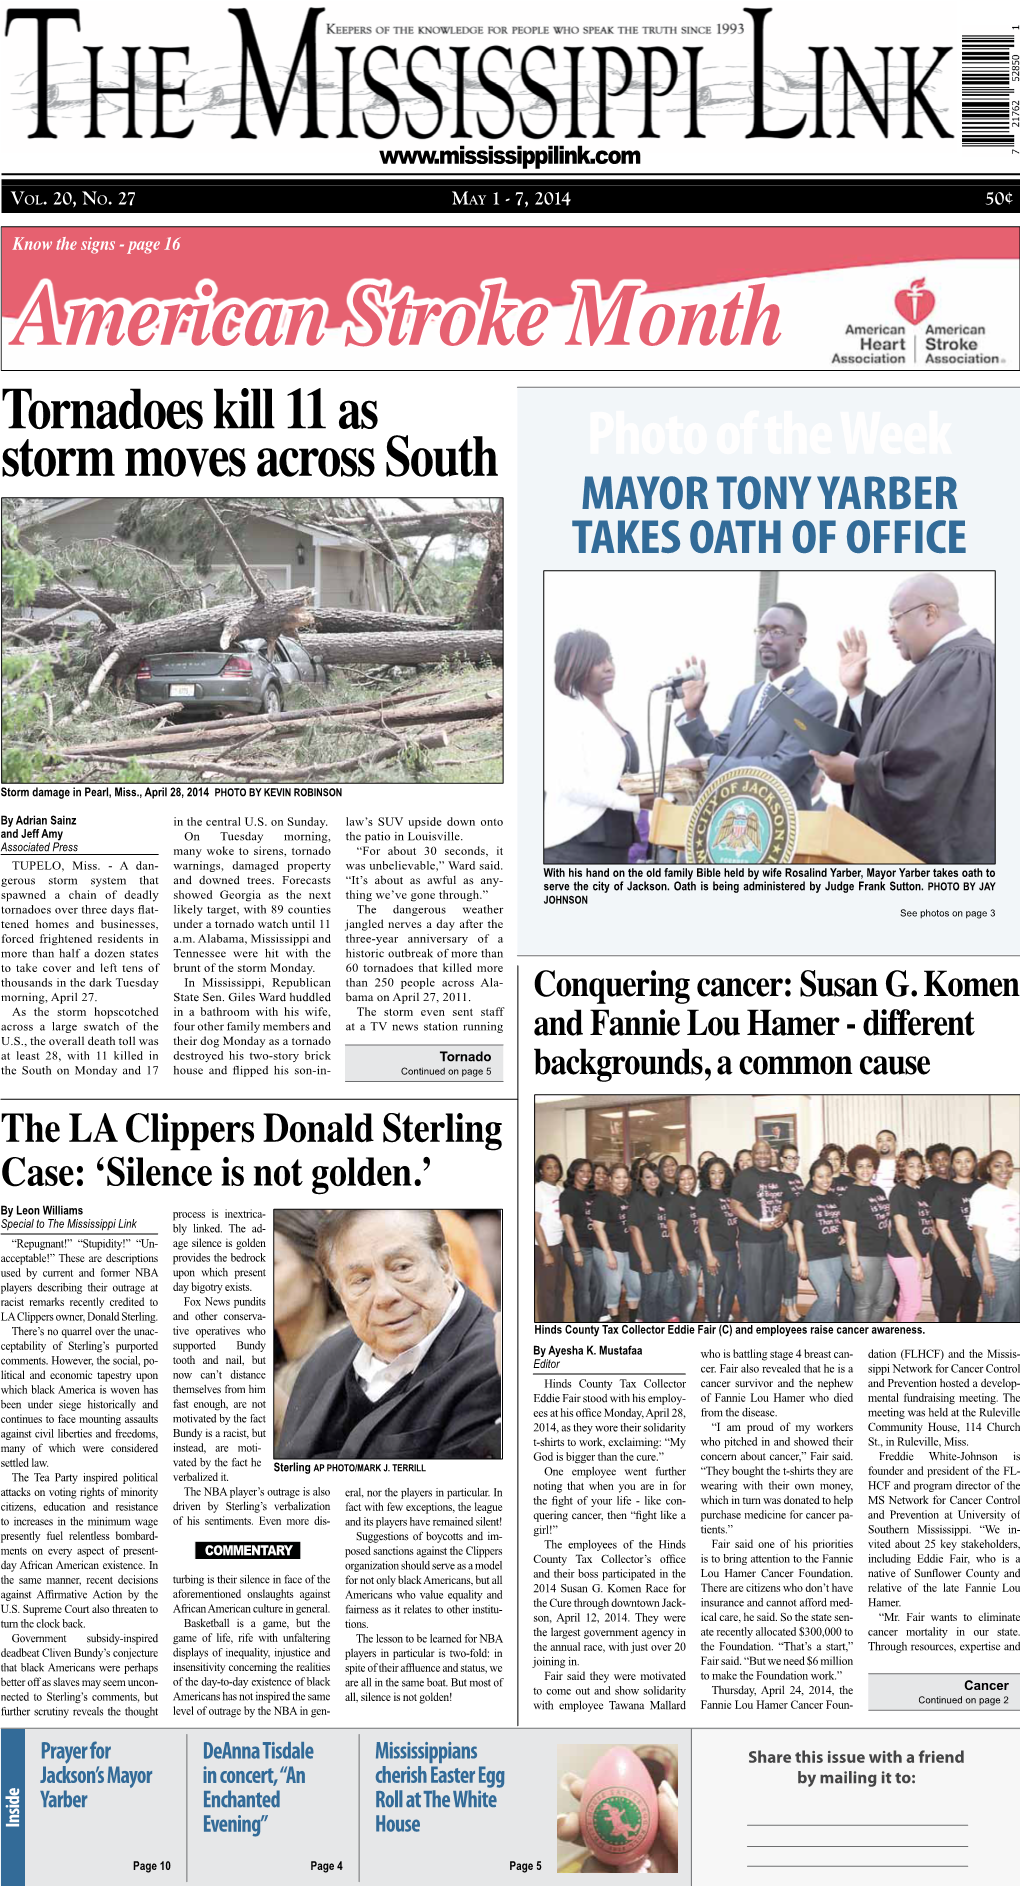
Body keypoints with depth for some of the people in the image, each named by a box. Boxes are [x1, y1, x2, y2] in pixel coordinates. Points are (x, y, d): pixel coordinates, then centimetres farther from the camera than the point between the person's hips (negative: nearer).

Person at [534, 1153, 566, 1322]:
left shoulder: (560, 1189, 9)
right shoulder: (538, 1190, -11)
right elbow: (535, 1223, -13)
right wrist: (546, 1252, -14)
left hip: (561, 1244, 6)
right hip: (545, 1246, -6)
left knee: (560, 1287, 12)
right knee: (546, 1289, 2)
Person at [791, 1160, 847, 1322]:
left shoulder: (835, 1199, 13)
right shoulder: (803, 1199, -6)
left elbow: (843, 1224, 26)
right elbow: (798, 1229, -9)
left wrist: (845, 1237, 2)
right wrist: (803, 1260, -14)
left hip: (836, 1256, 6)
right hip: (814, 1257, -6)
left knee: (830, 1298, 8)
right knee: (828, 1297, -14)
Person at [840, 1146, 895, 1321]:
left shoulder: (879, 1191, 13)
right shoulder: (850, 1195, -10)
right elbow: (850, 1231, -13)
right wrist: (854, 1264, -17)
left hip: (884, 1254, 8)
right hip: (863, 1256, -8)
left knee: (884, 1301, 13)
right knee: (864, 1302, 2)